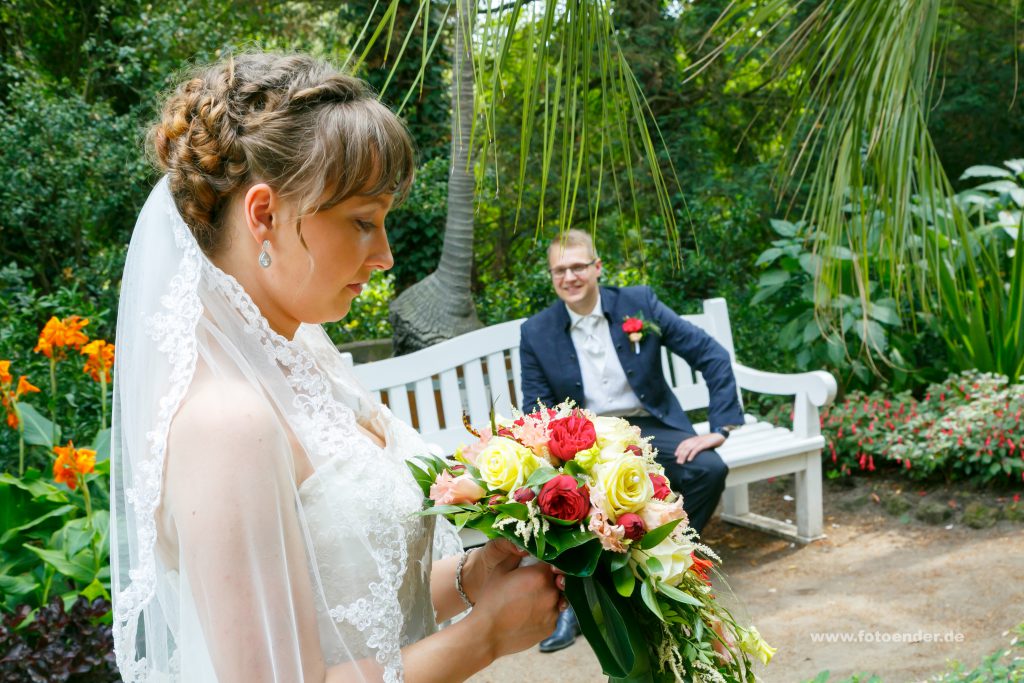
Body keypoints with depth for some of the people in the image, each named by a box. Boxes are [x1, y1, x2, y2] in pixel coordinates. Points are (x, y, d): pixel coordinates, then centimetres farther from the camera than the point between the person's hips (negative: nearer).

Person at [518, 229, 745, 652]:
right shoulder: (536, 333, 0)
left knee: (709, 469, -27)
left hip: (649, 426, 1)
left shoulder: (638, 303, -4)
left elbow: (712, 356, -3)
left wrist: (720, 428, -11)